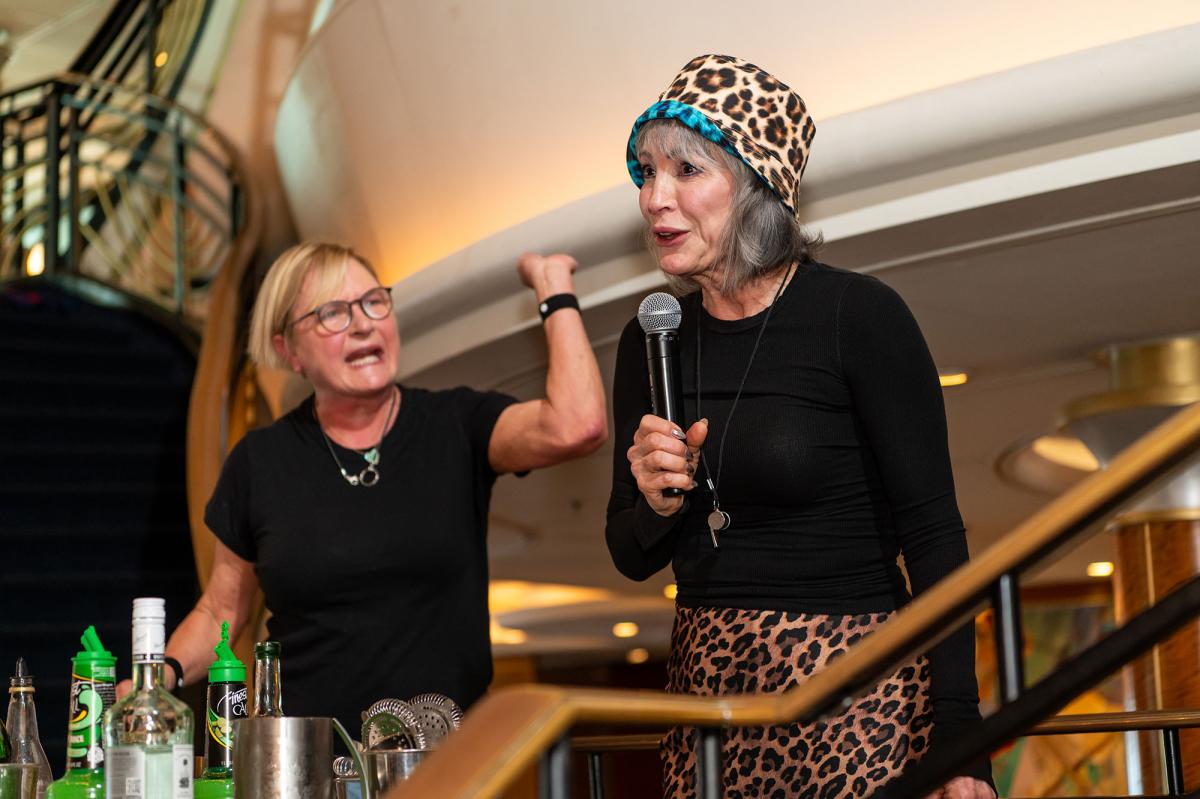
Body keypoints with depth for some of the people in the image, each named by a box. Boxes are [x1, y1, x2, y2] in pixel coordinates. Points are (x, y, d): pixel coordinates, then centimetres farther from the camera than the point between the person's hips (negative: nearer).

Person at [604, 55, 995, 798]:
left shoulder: (858, 314, -10)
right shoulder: (651, 340, 4)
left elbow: (934, 536, -11)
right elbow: (633, 558, 11)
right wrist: (657, 506, -12)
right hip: (705, 684, 5)